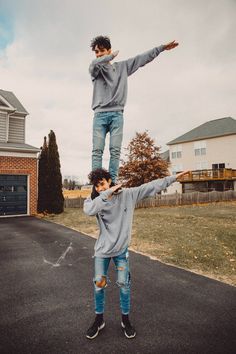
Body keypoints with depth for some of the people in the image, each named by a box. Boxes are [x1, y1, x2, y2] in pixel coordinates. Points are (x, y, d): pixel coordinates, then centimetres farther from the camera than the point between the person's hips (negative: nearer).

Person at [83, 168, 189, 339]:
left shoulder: (127, 194, -10)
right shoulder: (94, 200, -11)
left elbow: (150, 187, -8)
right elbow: (89, 210, -34)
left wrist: (174, 177, -6)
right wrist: (108, 193, -36)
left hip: (122, 249, 0)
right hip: (102, 249, 0)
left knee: (124, 284, 8)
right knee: (99, 284, 7)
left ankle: (126, 318, 31)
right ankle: (99, 319, 30)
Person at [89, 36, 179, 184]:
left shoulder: (122, 66, 20)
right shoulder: (95, 69, 14)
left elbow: (142, 58, 21)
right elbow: (95, 64, -10)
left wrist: (162, 48, 20)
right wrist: (112, 56, 3)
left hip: (117, 114, 1)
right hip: (100, 114, -1)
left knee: (115, 150, -7)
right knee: (97, 150, -9)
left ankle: (113, 182, -6)